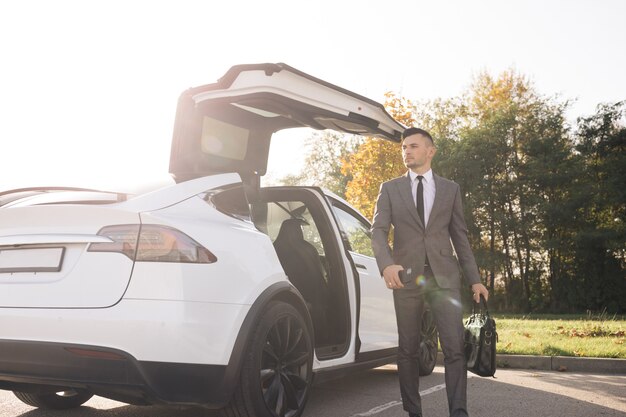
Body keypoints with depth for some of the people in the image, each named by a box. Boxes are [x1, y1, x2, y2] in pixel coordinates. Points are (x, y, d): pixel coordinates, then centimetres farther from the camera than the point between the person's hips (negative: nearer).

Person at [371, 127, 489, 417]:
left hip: (444, 276, 0)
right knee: (408, 349, 6)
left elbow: (460, 237, 13)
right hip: (406, 276, 0)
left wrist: (474, 279, 7)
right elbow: (378, 230, -2)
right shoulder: (390, 189, 9)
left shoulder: (450, 189, 12)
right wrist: (386, 264, -22)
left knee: (455, 347, -8)